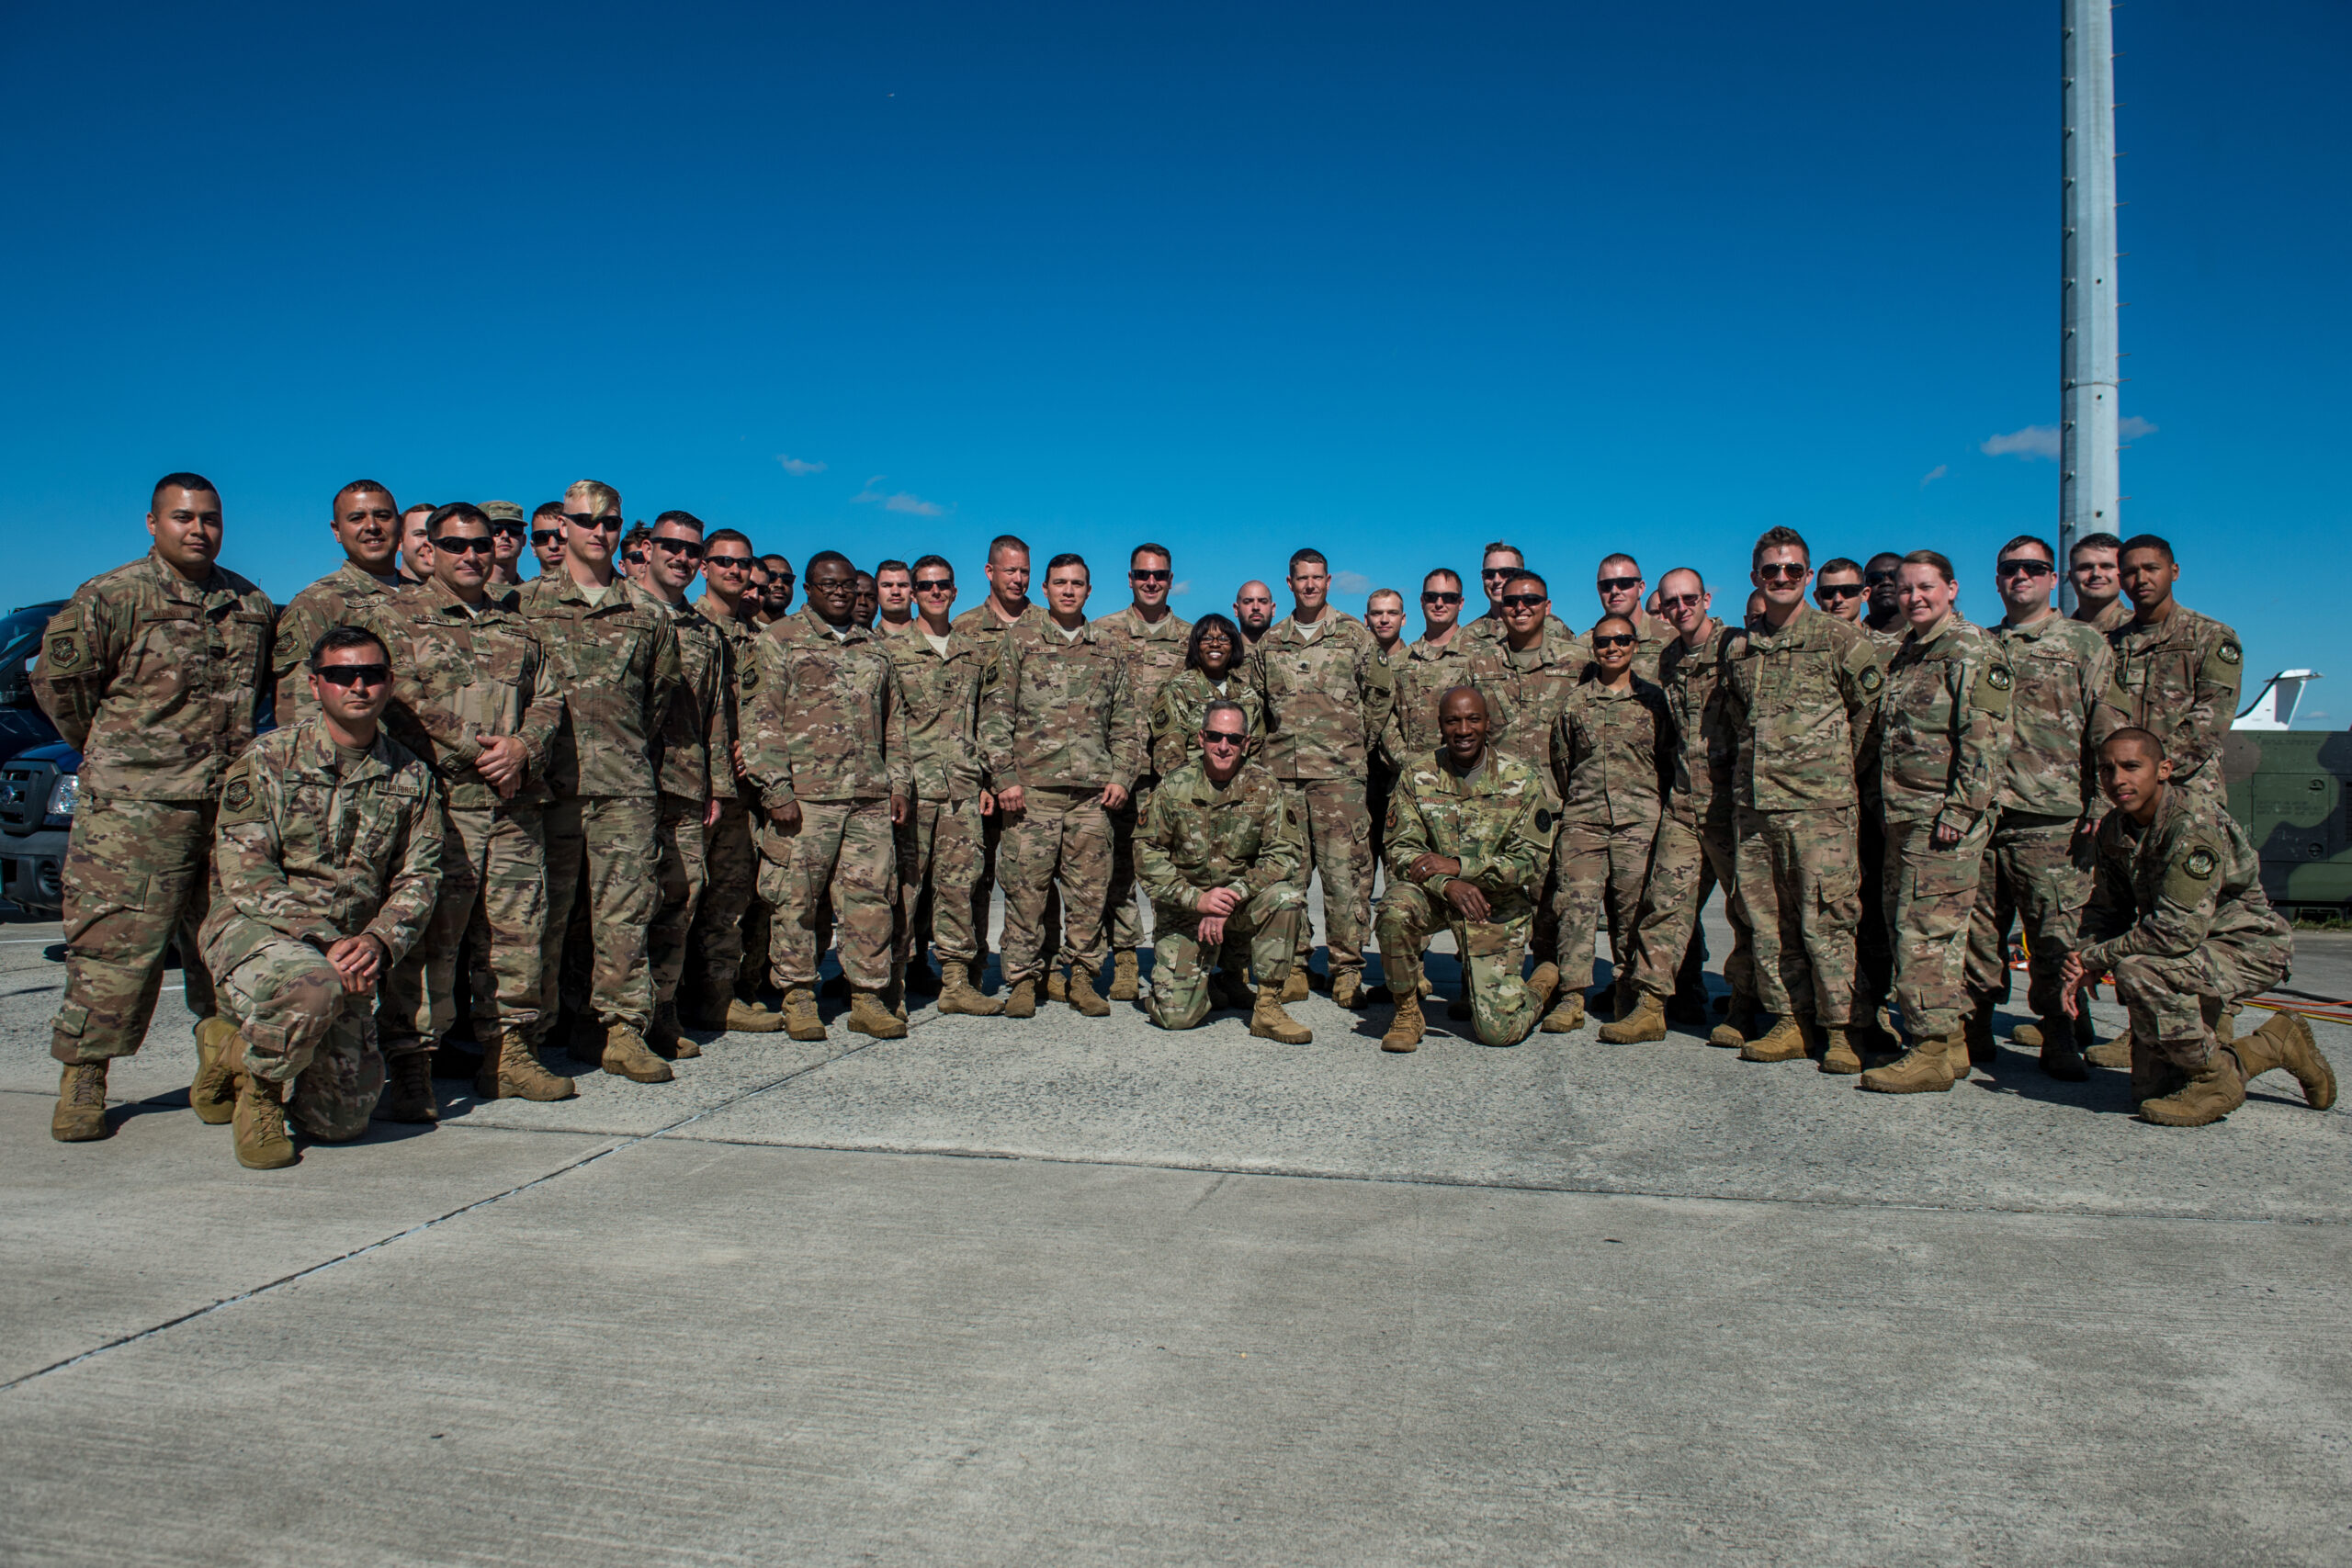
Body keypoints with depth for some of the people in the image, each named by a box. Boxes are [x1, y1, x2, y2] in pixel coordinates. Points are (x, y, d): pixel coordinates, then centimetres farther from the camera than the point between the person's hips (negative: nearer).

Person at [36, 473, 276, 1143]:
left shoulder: (252, 605, 13)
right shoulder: (110, 598, -2)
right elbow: (55, 677, 3)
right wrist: (109, 750, 7)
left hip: (235, 804, 4)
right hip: (134, 805, -4)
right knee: (116, 942, -4)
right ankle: (83, 1077, 8)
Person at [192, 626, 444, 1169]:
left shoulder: (411, 777, 7)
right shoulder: (267, 758, -4)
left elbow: (420, 878, 6)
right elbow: (244, 873, -10)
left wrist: (377, 941, -14)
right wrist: (323, 942, -22)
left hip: (346, 953, 4)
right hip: (253, 927, -4)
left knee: (343, 1119, -6)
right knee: (312, 986, -40)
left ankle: (238, 1054, 25)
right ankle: (256, 1083, -6)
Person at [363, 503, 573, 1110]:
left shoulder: (518, 625, 21)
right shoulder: (395, 618, 7)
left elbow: (548, 698, 15)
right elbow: (403, 704, -5)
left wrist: (523, 745, -6)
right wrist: (479, 752, -11)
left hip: (516, 803, 5)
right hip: (438, 801, -4)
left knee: (518, 929, 6)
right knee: (425, 934, -9)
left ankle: (509, 1054, 16)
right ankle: (409, 1066, -4)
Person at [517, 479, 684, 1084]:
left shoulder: (646, 615, 13)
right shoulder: (528, 602, 7)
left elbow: (661, 693, 20)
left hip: (626, 785, 2)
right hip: (552, 783, -2)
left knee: (625, 910, 2)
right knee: (544, 912, 0)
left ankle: (620, 1028, 9)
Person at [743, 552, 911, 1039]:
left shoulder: (873, 647, 20)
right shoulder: (779, 640, 5)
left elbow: (894, 722, 23)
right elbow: (762, 720, -2)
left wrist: (900, 784, 14)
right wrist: (776, 789, -11)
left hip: (870, 798, 4)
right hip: (804, 795, -4)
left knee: (871, 897, 1)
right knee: (796, 899, -1)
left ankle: (869, 997, 9)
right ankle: (798, 998, 10)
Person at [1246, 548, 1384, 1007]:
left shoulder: (1354, 635, 7)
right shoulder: (1269, 642, 14)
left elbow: (1378, 695, 10)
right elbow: (1257, 703, 20)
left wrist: (1359, 745, 7)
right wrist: (1273, 747, 13)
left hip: (1339, 774, -3)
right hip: (1282, 775, 3)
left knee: (1344, 871, -5)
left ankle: (1347, 969, 3)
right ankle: (1293, 967, 11)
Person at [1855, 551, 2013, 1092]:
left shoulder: (1973, 652, -7)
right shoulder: (1906, 653, 19)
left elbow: (1986, 742, -15)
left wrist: (1960, 810, -20)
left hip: (1945, 819, -9)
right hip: (1902, 816, 9)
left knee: (1926, 930, -10)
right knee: (1906, 925, 10)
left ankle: (1933, 1052, -5)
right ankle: (1950, 1038, 19)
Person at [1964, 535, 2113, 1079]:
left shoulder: (2086, 643, 9)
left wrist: (2101, 803, -9)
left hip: (2052, 816, -3)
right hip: (1979, 812, 3)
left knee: (2056, 933, -3)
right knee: (1977, 929, 5)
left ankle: (2059, 1036, 7)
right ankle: (1973, 1028, 14)